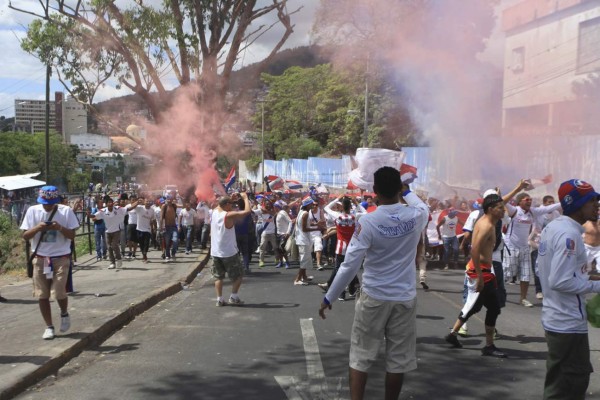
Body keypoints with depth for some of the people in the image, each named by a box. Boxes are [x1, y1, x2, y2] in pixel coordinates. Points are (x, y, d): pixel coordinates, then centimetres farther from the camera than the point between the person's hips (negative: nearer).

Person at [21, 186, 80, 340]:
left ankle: (64, 314, 23)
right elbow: (25, 236, 0)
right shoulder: (32, 211, -2)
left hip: (61, 257, -2)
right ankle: (49, 326, 17)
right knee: (42, 295, 3)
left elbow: (72, 236, -4)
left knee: (59, 292, -9)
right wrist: (37, 228, -19)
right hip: (40, 258, 2)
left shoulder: (66, 211, -6)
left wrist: (60, 228, -23)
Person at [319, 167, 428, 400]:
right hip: (405, 298, 2)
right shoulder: (415, 216, -5)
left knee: (360, 356, 8)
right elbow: (424, 208, 23)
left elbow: (350, 264, -14)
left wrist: (329, 297, -6)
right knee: (398, 359, 11)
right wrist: (407, 192, 39)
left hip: (373, 297, -2)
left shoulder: (367, 222, -13)